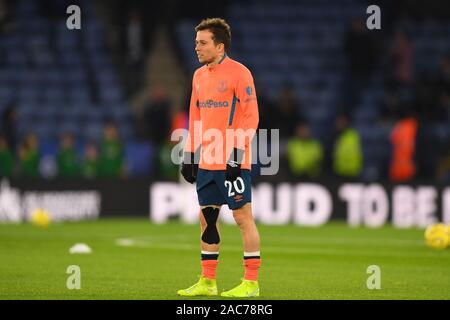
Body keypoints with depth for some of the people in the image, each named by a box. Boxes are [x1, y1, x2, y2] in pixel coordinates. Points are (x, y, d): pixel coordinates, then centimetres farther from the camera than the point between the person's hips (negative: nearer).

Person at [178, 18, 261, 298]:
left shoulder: (239, 73, -9)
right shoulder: (199, 76, 14)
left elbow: (251, 116, -12)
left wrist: (237, 154, -18)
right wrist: (189, 156, 14)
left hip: (233, 162, -8)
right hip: (206, 162, 8)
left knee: (243, 217, -4)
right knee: (207, 218, 8)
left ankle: (252, 283, 1)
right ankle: (208, 282, 15)